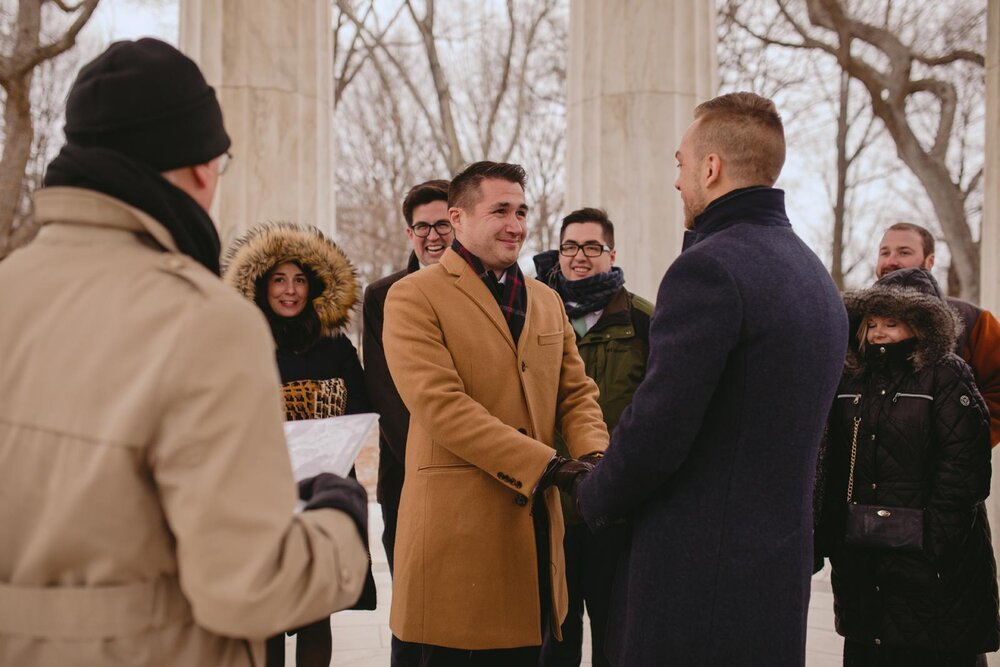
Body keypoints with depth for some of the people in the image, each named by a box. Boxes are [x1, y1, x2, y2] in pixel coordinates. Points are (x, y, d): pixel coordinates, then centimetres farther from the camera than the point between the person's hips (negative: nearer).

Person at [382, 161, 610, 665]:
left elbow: (577, 393, 13)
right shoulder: (414, 296, -5)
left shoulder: (546, 301, 17)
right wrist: (546, 466, -20)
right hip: (459, 525, -6)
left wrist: (593, 458, -9)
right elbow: (441, 404, -16)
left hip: (536, 522, 6)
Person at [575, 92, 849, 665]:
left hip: (696, 575, -9)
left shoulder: (710, 267, -17)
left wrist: (595, 499, -1)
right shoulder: (816, 275, 14)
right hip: (782, 572, 9)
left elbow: (655, 431, -21)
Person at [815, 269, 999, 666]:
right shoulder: (853, 381, 11)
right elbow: (835, 466, 11)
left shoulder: (946, 376, -5)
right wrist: (829, 536, 6)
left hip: (925, 556, -5)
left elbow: (962, 467, -12)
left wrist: (939, 542, -18)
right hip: (860, 556, 5)